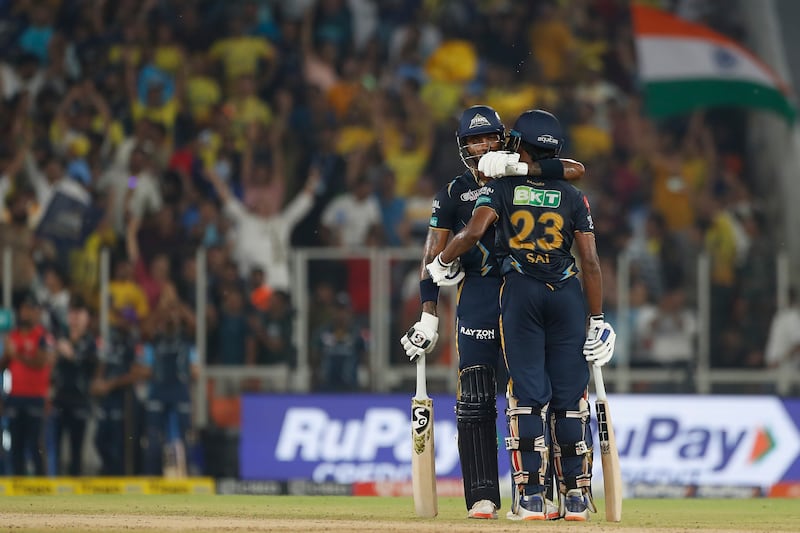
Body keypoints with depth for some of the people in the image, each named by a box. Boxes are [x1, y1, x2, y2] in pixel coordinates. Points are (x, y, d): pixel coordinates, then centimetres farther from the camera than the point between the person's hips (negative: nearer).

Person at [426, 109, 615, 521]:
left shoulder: (502, 188, 3)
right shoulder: (572, 197, 8)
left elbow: (474, 231, -13)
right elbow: (590, 260, 1)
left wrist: (442, 263, 5)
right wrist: (597, 319, 5)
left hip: (519, 291, -1)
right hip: (567, 294, 1)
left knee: (527, 395, -1)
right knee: (570, 396, 5)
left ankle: (531, 497, -7)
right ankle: (576, 497, 6)